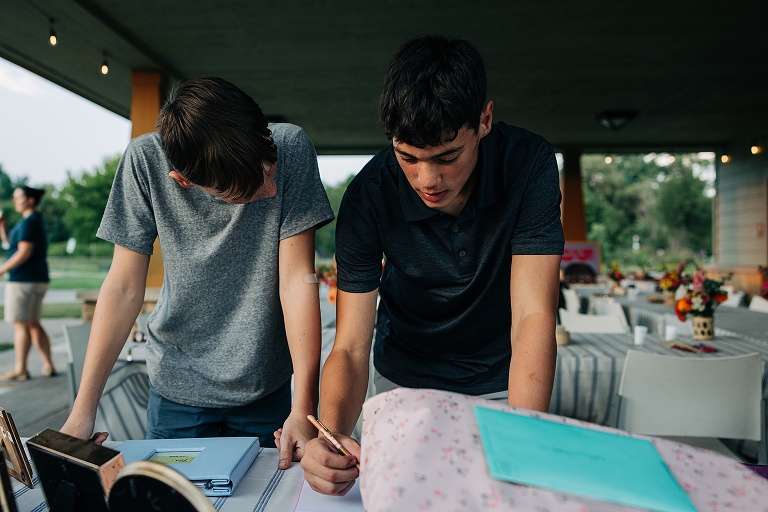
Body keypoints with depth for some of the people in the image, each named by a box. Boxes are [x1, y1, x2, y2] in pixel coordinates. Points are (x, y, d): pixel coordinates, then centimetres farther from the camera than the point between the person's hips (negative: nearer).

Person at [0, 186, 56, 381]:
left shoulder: (29, 222, -12)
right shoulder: (37, 221, 18)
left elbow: (24, 252, -20)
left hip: (23, 280, -10)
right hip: (38, 279, 10)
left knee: (20, 325, -2)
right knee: (33, 324, 13)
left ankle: (20, 369, 4)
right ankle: (48, 365, 14)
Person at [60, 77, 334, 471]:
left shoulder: (291, 147, -20)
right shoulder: (147, 159, -18)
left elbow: (298, 277, -19)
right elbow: (124, 288, -12)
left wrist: (304, 407, -22)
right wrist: (82, 412, -12)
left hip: (264, 382, 0)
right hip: (177, 382, 1)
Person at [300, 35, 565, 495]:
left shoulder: (530, 163, -25)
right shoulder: (367, 197, -24)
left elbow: (533, 315, -29)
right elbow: (351, 348, -24)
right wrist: (332, 435, -43)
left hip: (504, 383, 0)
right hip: (405, 380, 1)